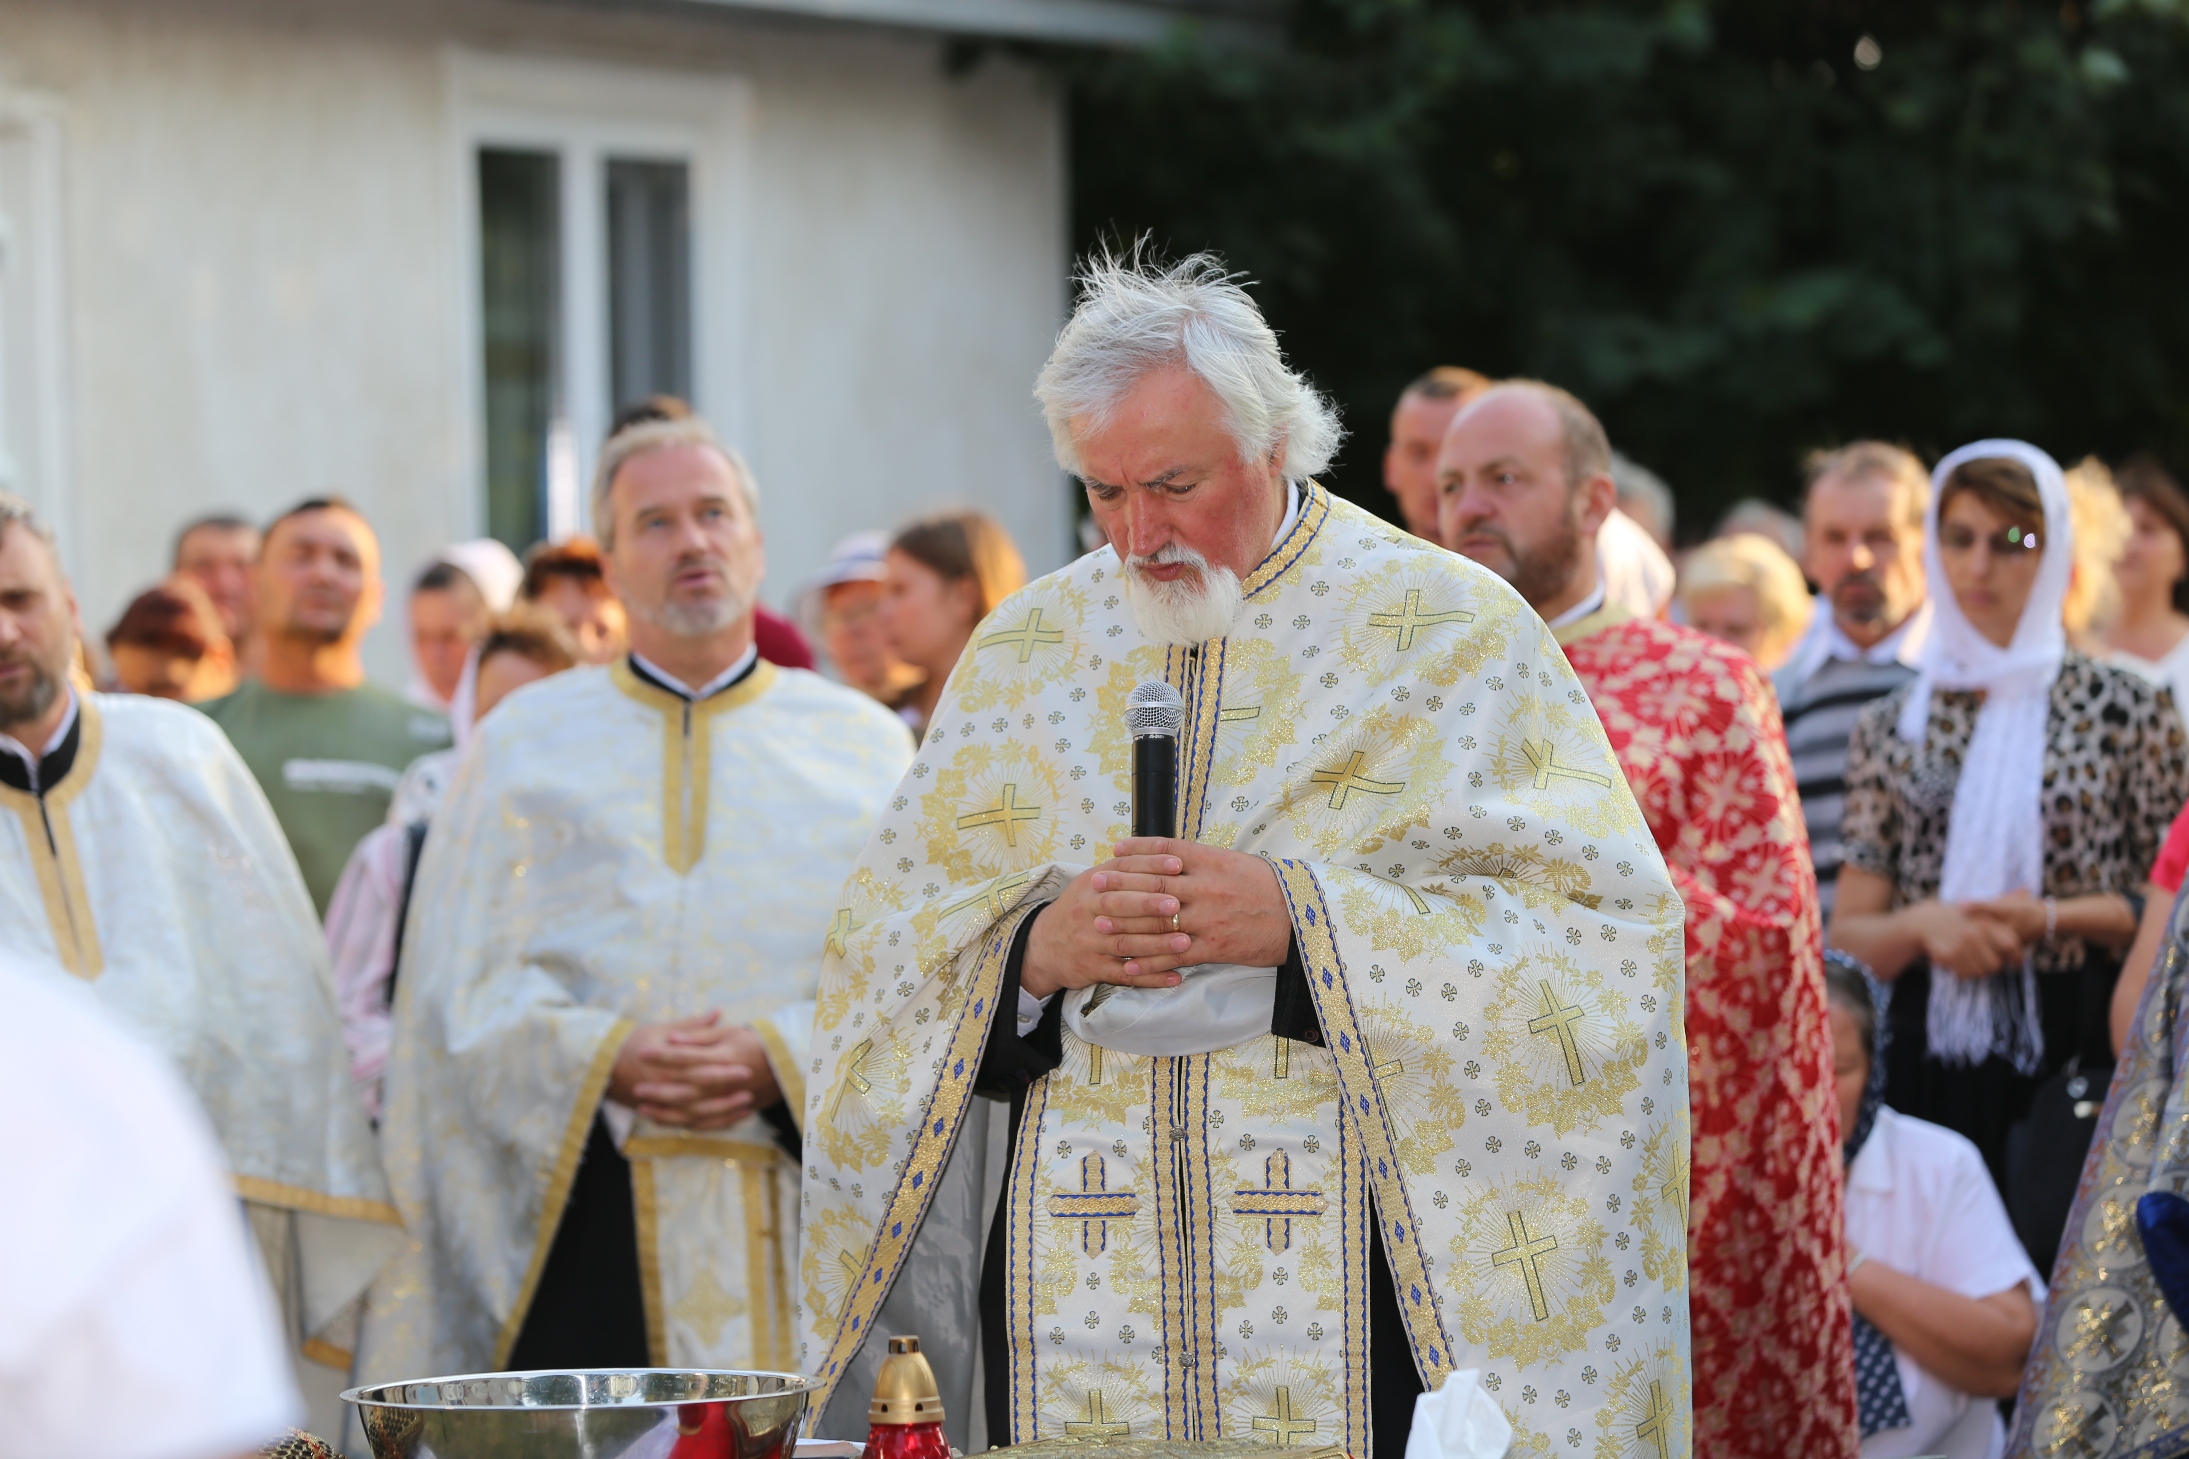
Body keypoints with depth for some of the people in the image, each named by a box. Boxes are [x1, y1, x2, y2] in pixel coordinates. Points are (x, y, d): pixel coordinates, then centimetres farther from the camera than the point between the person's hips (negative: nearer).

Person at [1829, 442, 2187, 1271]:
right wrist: (1925, 924, -11)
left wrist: (2051, 919, -11)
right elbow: (1848, 936, 9)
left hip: (2082, 1055, -2)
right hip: (1934, 1057, 2)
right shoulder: (1890, 728, 10)